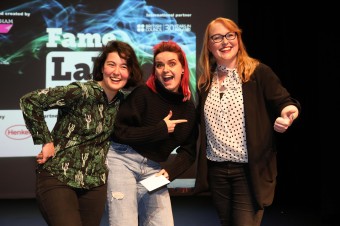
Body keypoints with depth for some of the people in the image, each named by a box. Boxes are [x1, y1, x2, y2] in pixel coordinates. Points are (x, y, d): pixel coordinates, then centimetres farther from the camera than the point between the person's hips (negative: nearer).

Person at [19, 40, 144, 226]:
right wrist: (46, 141, -16)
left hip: (95, 183, 6)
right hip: (58, 177, -6)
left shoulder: (122, 99, 3)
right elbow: (29, 101, -20)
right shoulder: (82, 92, -18)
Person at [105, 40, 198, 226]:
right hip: (122, 161, -4)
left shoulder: (189, 108, 6)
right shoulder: (143, 94, -9)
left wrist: (170, 171, -12)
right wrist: (161, 129, -12)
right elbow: (119, 132, -14)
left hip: (153, 170, 5)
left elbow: (188, 151, 7)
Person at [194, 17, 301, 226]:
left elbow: (284, 101, -13)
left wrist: (288, 111, -34)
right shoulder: (206, 81, 8)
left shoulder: (259, 72, -7)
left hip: (250, 170, -5)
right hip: (216, 170, 5)